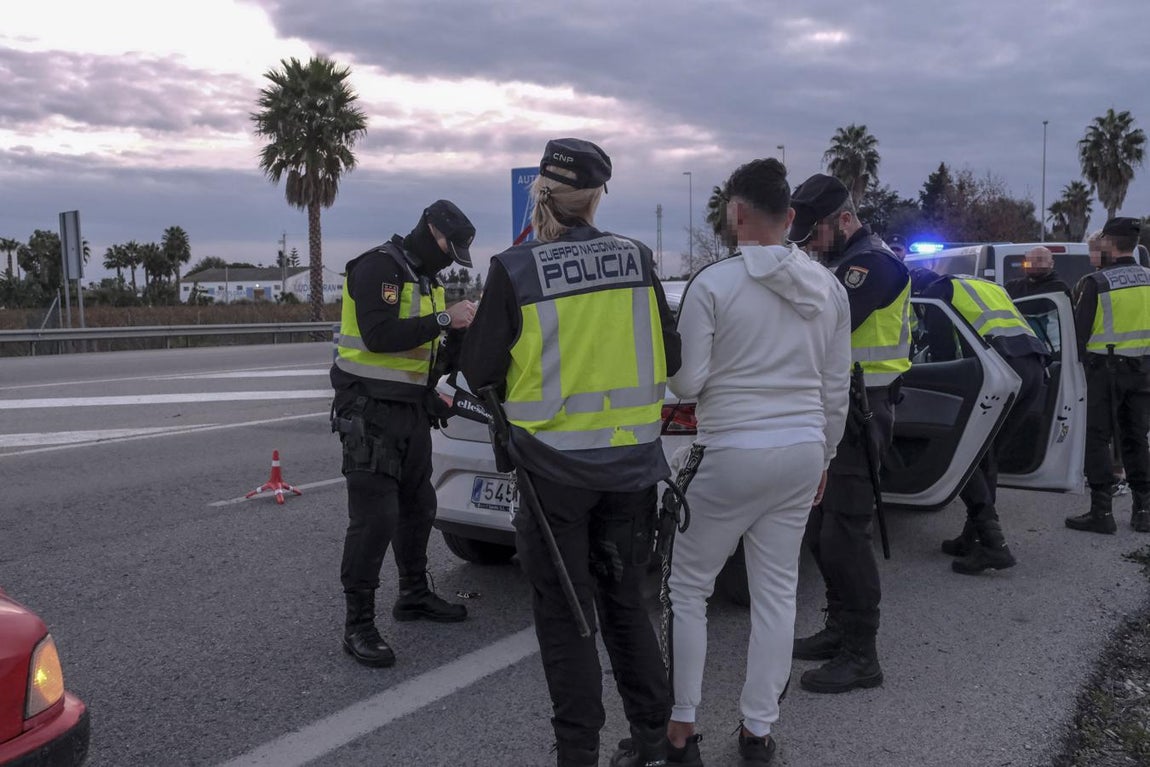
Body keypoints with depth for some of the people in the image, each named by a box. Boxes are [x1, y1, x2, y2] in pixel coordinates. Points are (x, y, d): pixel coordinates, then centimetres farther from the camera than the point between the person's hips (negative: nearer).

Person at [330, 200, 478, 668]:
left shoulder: (426, 279, 17)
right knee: (374, 516, -10)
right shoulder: (379, 267, -13)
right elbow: (379, 335, -27)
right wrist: (443, 319, -25)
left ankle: (415, 595, 34)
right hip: (370, 413, -9)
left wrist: (461, 333, 2)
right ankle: (358, 626, -1)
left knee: (418, 507, 17)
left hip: (411, 412, 9)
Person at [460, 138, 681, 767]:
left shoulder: (515, 269, -11)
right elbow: (669, 359, 4)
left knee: (564, 615, 10)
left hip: (554, 468, -4)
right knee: (624, 602, 19)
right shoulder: (636, 259, -1)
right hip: (632, 462, 4)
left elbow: (478, 372, -6)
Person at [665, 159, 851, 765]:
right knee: (776, 593, 12)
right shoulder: (828, 287, 6)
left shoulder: (713, 284, -12)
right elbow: (836, 387, 11)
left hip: (734, 454, -5)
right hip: (804, 452, 5)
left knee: (687, 587, 9)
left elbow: (686, 383, -10)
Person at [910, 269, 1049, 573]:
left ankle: (992, 543, -10)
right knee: (986, 454, 17)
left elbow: (942, 352, 3)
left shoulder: (936, 292, 13)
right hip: (1035, 366, 8)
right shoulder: (986, 285, 36)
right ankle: (975, 536, 19)